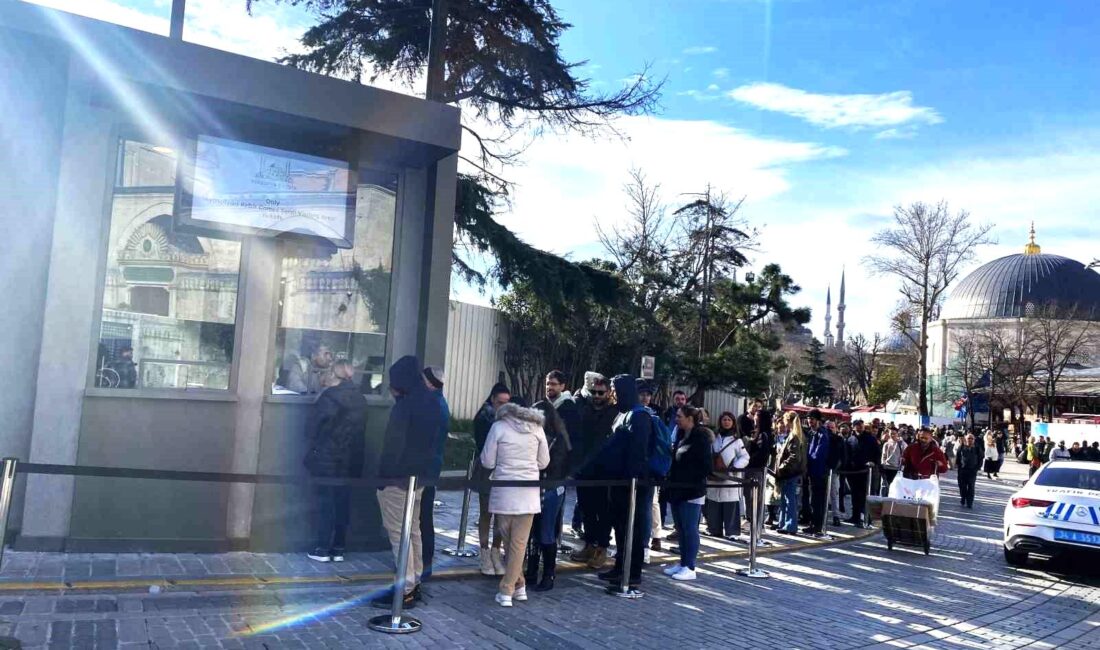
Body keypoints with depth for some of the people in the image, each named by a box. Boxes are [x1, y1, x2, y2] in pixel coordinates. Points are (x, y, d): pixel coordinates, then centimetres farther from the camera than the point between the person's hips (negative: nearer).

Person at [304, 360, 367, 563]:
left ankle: (323, 549, 5)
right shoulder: (360, 400, 4)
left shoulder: (330, 395, -11)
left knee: (325, 502, 2)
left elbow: (314, 426, -8)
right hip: (348, 459, 5)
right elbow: (361, 431, 6)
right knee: (342, 503, 9)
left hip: (326, 457, -4)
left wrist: (315, 446, 6)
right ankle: (338, 549, 13)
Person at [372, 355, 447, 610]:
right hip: (419, 477, 9)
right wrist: (425, 470, 17)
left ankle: (405, 590, -1)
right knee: (413, 530, 16)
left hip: (398, 477, -9)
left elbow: (393, 445, -18)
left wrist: (382, 476, -12)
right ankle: (414, 583, 23)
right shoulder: (431, 403, 9)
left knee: (398, 533, -4)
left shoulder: (405, 406, -18)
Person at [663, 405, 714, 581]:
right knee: (681, 528, 13)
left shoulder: (702, 438, -12)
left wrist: (690, 479, -15)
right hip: (678, 490, 8)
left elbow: (707, 467, -15)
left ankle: (690, 568, 1)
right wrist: (672, 477, 7)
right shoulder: (682, 437, 13)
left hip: (692, 491, -8)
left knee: (690, 529, -4)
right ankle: (683, 563, 21)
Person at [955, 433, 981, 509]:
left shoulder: (976, 448, 1)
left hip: (972, 470, 0)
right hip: (962, 470, 0)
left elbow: (980, 458, 8)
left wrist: (978, 466, 0)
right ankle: (963, 502, 19)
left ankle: (970, 503, 4)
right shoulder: (962, 447, 0)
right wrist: (957, 465, -1)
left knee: (971, 487, 1)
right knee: (962, 486, 5)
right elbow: (957, 456, 5)